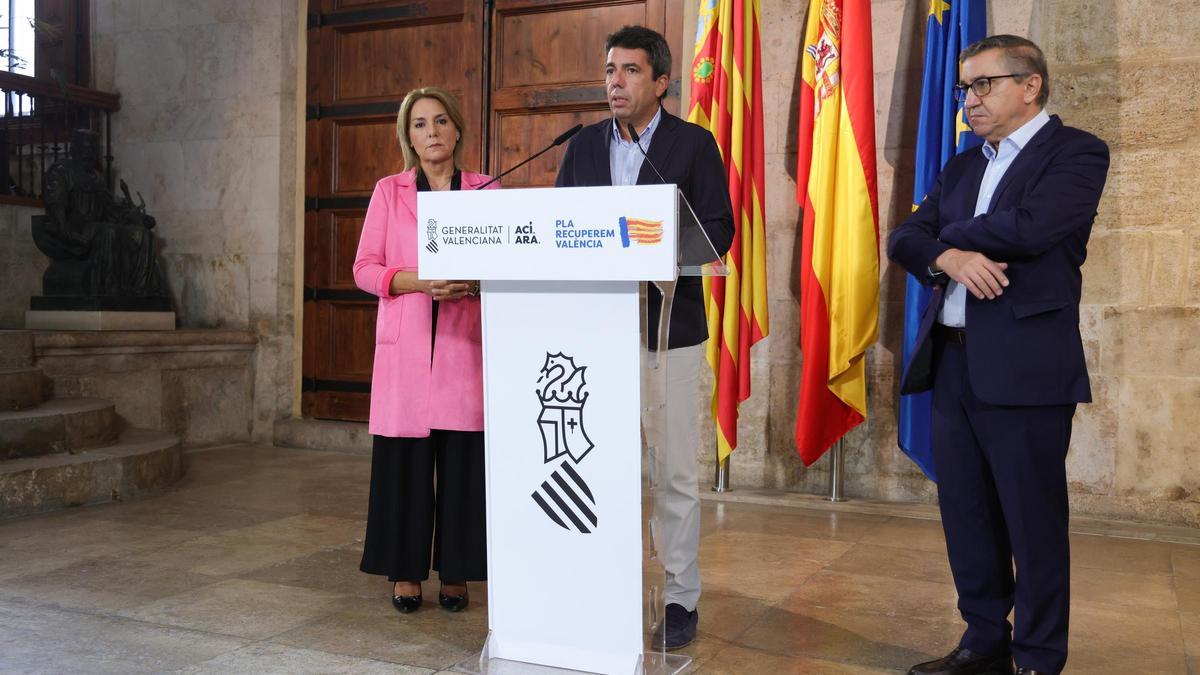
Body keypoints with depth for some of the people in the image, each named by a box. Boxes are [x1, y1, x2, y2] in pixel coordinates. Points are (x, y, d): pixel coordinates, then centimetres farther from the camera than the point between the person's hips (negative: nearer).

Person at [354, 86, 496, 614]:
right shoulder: (389, 192, 8)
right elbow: (364, 269, 4)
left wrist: (471, 285, -13)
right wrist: (417, 281, -14)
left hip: (465, 346, 0)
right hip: (404, 345, 0)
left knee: (462, 462, 1)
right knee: (404, 462, 1)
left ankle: (455, 572, 15)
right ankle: (405, 571, 15)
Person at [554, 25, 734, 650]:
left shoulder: (694, 144, 1)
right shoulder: (584, 145, 12)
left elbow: (718, 230, -5)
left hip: (670, 328, -3)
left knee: (675, 473, 3)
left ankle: (680, 598, 15)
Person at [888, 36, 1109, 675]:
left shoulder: (1075, 152, -2)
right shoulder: (961, 167, 18)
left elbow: (1030, 227, -19)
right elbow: (905, 239, 7)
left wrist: (952, 234, -2)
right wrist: (950, 256, -14)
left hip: (1024, 364, -6)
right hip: (952, 359, 7)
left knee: (1034, 520, 2)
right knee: (965, 514, 12)